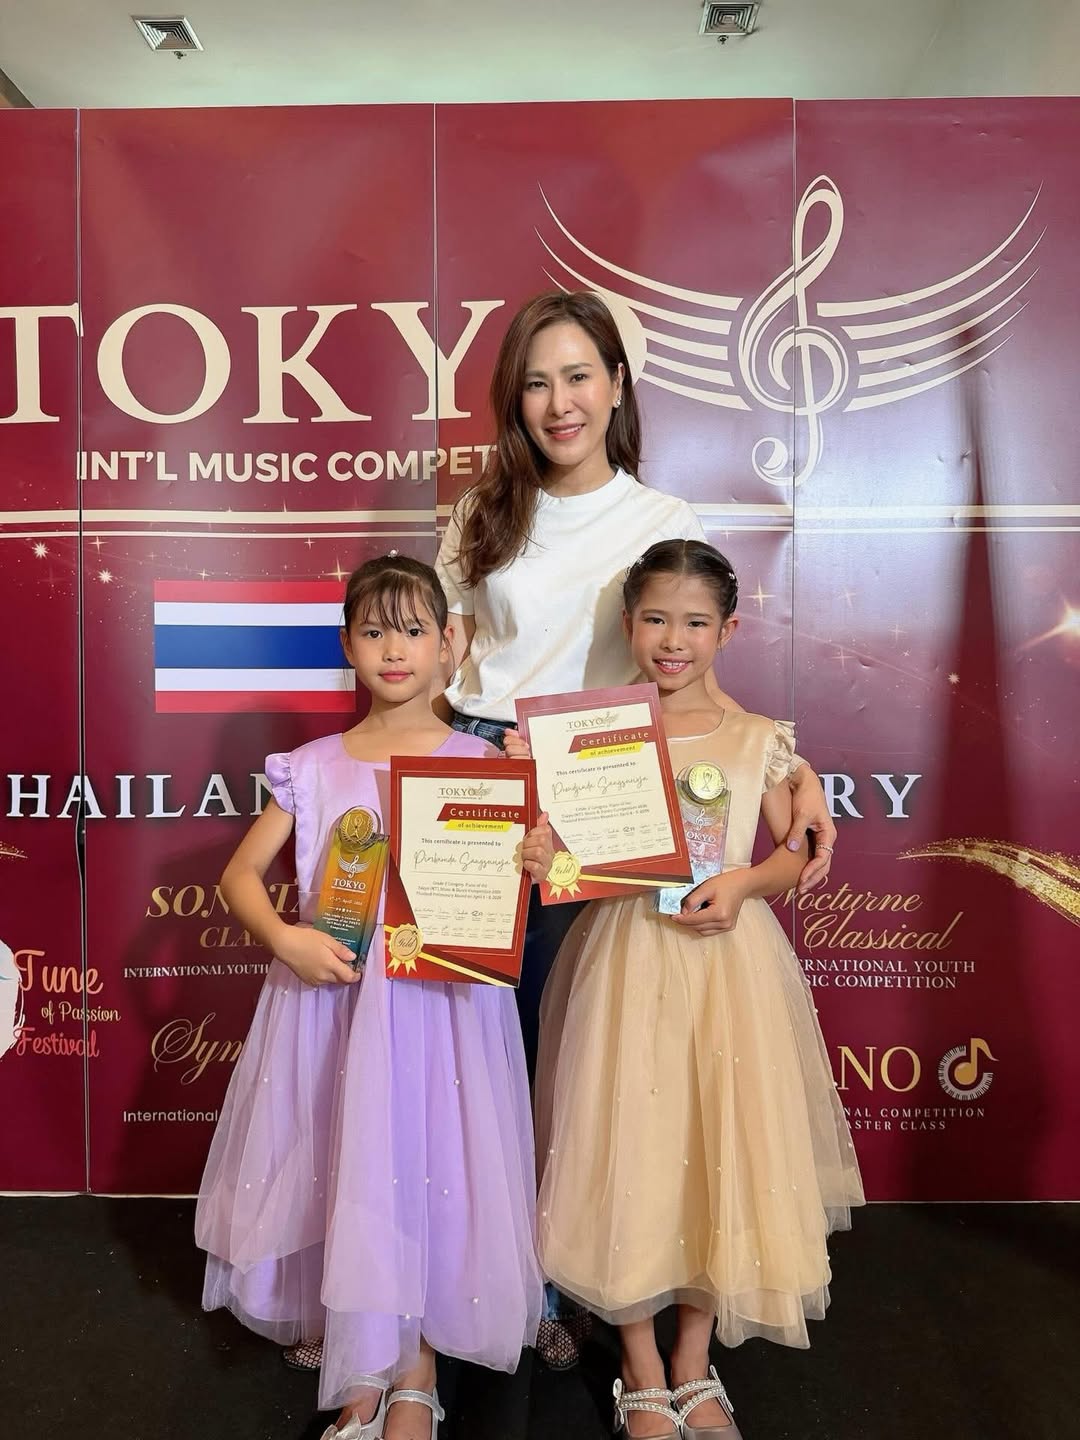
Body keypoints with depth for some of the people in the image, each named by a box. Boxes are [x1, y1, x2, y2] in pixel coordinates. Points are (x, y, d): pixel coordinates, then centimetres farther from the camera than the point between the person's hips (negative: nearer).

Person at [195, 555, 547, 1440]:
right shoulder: (316, 768, 2)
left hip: (442, 996, -2)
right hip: (333, 991, 2)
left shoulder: (481, 762, -2)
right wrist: (285, 938, -12)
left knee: (427, 1172, 0)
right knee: (341, 1174, 8)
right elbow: (241, 873, 6)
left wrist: (530, 868, -24)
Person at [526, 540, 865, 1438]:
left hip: (727, 960, 1)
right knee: (631, 1156, 5)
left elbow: (795, 855, 7)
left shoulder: (758, 740, 3)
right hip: (626, 957, -1)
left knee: (723, 1152, 7)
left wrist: (742, 882, -12)